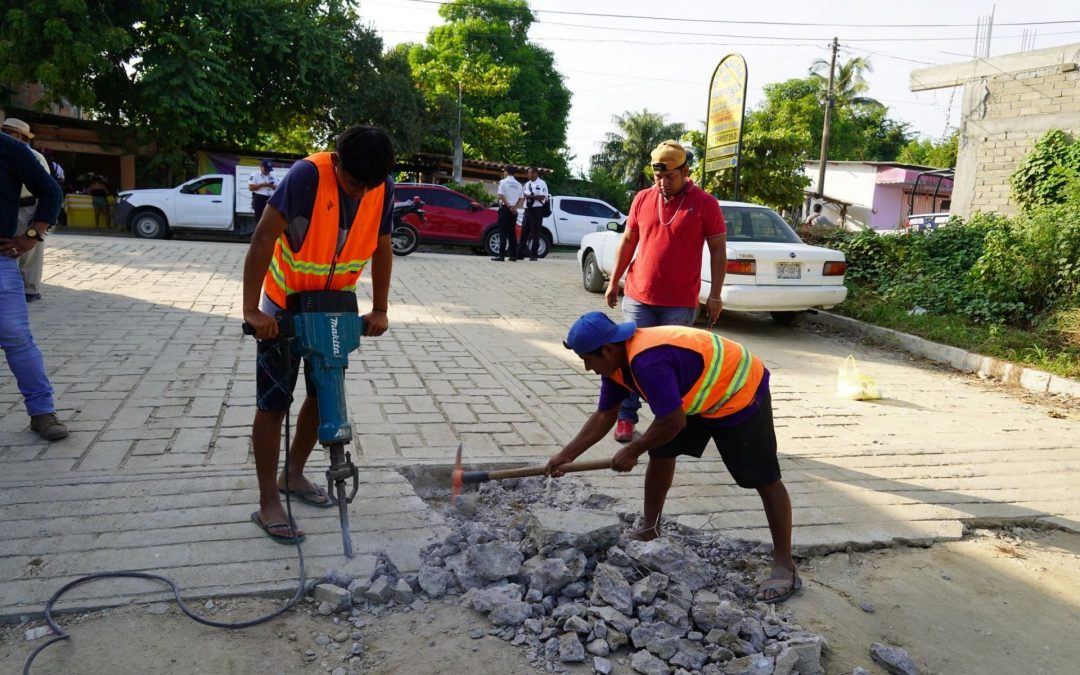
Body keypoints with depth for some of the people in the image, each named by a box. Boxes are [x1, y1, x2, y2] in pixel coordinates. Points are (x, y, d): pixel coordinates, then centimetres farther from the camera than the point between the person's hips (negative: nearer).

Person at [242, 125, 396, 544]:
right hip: (284, 306, -5)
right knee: (273, 403, -1)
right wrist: (252, 310, -28)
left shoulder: (383, 190, -11)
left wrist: (379, 309, 2)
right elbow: (263, 239, -26)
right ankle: (268, 504, 9)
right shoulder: (307, 175, -27)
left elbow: (381, 249, 2)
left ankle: (294, 474, 34)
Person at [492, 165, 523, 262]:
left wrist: (508, 206, -11)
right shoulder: (518, 184, 12)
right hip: (514, 211, 5)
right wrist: (515, 207, -5)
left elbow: (501, 196, -14)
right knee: (512, 232, 9)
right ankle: (513, 255, 6)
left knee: (503, 232, -5)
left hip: (505, 208, -5)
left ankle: (501, 255, -10)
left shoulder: (503, 182, -4)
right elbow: (522, 198, 5)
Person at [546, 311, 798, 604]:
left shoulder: (648, 361, -35)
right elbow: (604, 416, 4)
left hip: (741, 392, -9)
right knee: (661, 453, 11)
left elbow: (673, 421, -31)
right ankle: (649, 528, 26)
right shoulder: (617, 361, -5)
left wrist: (633, 450, -16)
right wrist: (566, 454, 1)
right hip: (699, 397, 10)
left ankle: (785, 569, 2)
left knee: (765, 480, -4)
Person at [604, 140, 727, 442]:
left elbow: (718, 249, -2)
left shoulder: (705, 203, -3)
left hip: (680, 304, -2)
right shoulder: (642, 199, 6)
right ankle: (626, 418, 16)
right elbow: (628, 241, 13)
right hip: (638, 298, 3)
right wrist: (614, 281, 11)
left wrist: (715, 296, -7)